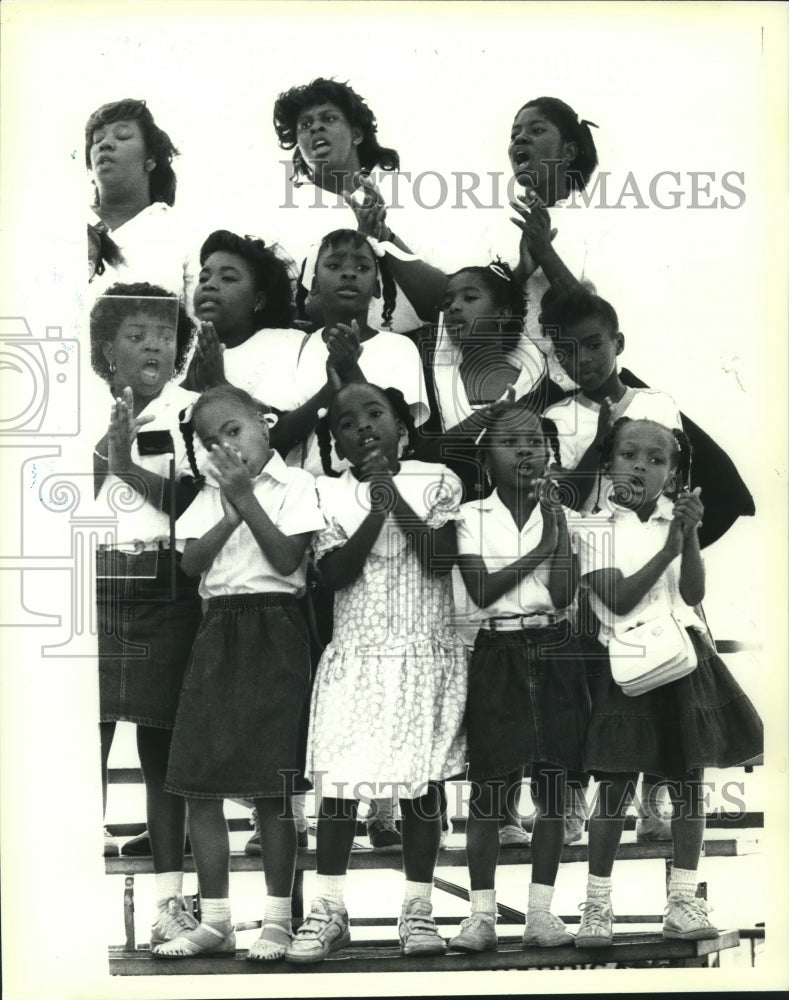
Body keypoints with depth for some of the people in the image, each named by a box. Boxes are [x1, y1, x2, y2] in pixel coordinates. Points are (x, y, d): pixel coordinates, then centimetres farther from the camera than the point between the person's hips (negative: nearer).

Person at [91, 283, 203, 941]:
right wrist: (104, 449, -8)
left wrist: (128, 464, -12)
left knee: (162, 742, 3)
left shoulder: (189, 410, 5)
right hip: (92, 584, 1)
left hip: (164, 589, -1)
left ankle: (172, 898, 7)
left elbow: (195, 499, -6)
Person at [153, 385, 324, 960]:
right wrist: (231, 512, -9)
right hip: (218, 630, 5)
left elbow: (288, 558, -12)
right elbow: (193, 562, 2)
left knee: (271, 786, -3)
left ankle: (277, 920, 5)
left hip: (273, 628, -5)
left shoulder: (294, 484, -1)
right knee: (199, 785, 2)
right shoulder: (212, 492, 14)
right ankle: (215, 921, 9)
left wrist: (247, 500, -13)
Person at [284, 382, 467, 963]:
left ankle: (418, 908, 11)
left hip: (425, 655, 0)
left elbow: (441, 558, -11)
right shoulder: (331, 494, 5)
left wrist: (395, 497, -14)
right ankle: (329, 910, 3)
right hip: (355, 657, 1)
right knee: (339, 778, -3)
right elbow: (335, 572, -8)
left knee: (423, 778, 3)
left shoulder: (436, 482, 2)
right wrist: (376, 511, -16)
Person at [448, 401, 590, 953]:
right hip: (494, 653, -2)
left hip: (552, 653, 2)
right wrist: (539, 549, -9)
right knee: (488, 785, -3)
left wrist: (558, 526, -8)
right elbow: (482, 589, -10)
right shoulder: (472, 516, 2)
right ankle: (482, 913, 3)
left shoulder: (558, 515, 7)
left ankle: (541, 911, 9)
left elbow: (564, 593, -6)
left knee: (552, 784, 3)